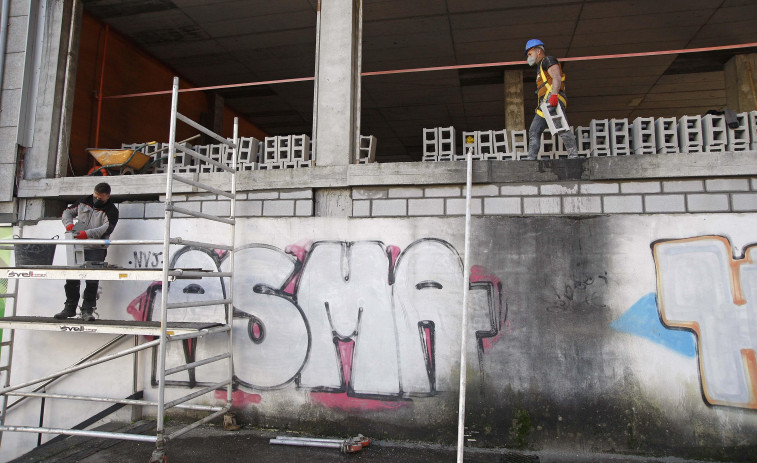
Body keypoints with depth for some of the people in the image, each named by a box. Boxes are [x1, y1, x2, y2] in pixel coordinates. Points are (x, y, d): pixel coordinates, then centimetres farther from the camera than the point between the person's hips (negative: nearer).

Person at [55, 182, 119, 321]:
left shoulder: (111, 211, -3)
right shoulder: (84, 202, 12)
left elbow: (107, 228, -18)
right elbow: (68, 211, 21)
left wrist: (87, 233, -30)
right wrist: (69, 223, -1)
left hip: (96, 249, -4)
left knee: (92, 281, -8)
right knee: (72, 278, 6)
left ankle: (87, 310, 1)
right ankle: (70, 308, 18)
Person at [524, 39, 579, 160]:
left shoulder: (548, 60, 6)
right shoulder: (541, 68, 34)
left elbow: (557, 77, -11)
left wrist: (554, 95, -25)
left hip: (553, 100, -10)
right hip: (544, 104, 10)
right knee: (534, 132, 3)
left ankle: (573, 155, -24)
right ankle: (531, 158, -1)